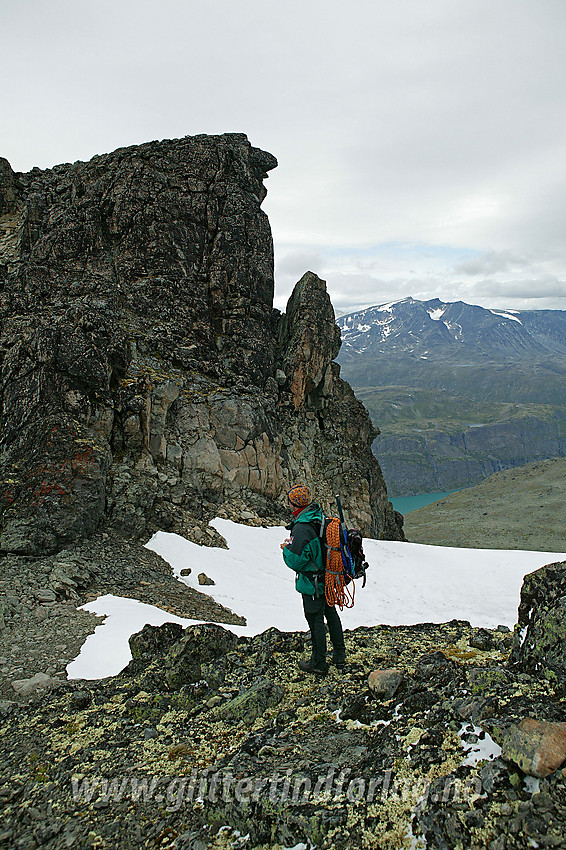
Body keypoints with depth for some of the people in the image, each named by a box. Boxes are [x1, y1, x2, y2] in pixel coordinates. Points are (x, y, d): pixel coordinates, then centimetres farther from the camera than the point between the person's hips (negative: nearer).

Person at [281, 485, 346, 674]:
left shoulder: (301, 528, -28)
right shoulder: (322, 518, -2)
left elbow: (294, 561, -26)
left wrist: (286, 549, -6)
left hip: (312, 584, -8)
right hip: (329, 578, 8)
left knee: (316, 620, 6)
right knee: (331, 614, 21)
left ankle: (318, 663, 21)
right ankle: (340, 656, 36)